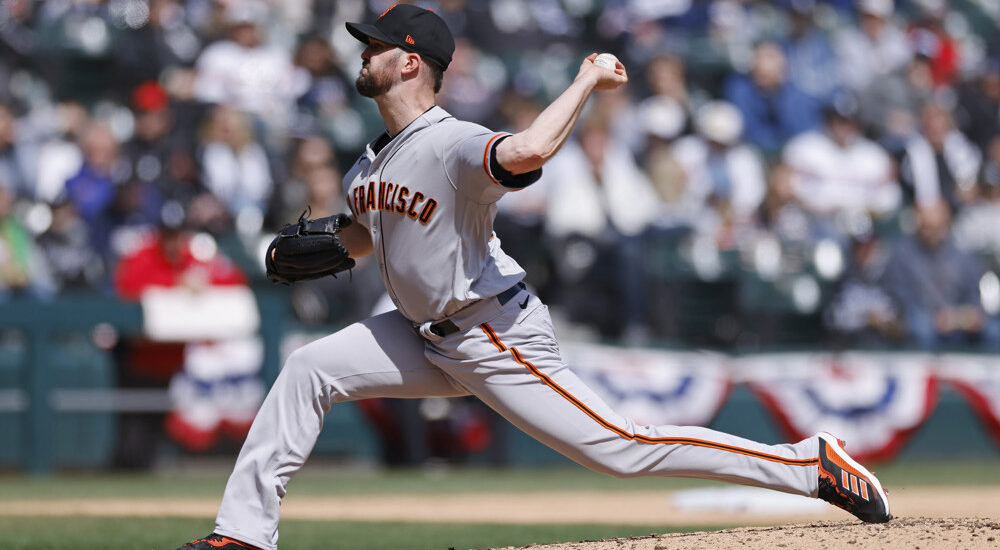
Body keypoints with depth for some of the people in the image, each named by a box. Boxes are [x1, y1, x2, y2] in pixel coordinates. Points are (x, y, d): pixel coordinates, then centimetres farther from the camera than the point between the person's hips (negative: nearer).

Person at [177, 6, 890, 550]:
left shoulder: (450, 145, -24)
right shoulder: (370, 163, 6)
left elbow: (526, 152, -46)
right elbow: (369, 233, 25)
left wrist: (587, 82, -35)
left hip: (498, 340, -9)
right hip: (428, 336, 9)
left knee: (619, 447, -12)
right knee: (308, 369, 0)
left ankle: (812, 464, -6)